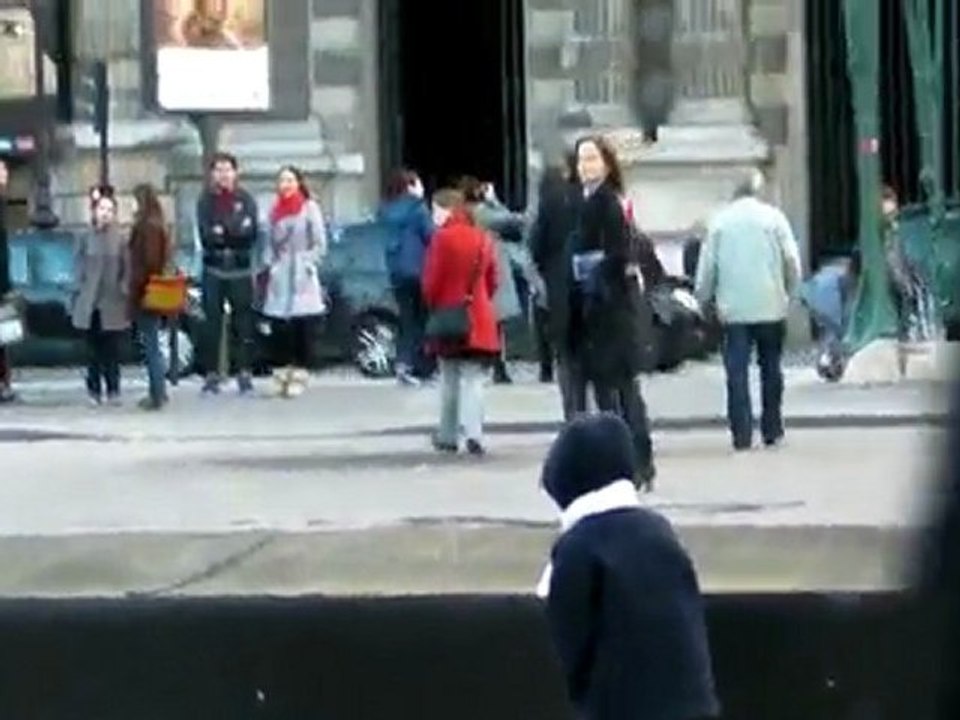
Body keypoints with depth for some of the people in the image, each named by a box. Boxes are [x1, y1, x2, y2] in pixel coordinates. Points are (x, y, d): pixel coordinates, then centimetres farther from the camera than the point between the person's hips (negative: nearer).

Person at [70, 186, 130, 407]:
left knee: (112, 350, 0)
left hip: (113, 304, -1)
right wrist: (83, 288, -5)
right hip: (90, 303, 1)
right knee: (94, 349, 4)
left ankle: (113, 390, 9)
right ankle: (94, 390, 12)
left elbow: (127, 269, 3)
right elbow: (78, 267, 6)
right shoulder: (85, 238, 3)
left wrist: (123, 289, -7)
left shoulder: (120, 239, 1)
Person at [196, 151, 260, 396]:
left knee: (244, 322, 0)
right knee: (212, 323, 0)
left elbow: (252, 234, -6)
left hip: (240, 269, 0)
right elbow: (206, 236, -6)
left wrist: (222, 233, -14)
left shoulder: (246, 200, 4)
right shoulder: (206, 201, 4)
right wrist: (235, 234, -15)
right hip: (213, 269, 0)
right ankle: (212, 375, 4)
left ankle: (245, 374, 5)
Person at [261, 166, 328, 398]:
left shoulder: (310, 208, -1)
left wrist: (306, 264, -9)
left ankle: (300, 374, -4)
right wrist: (268, 265, 4)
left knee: (304, 327, -5)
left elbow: (320, 244, -2)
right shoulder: (275, 211, 13)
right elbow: (270, 243, 17)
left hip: (302, 278, -4)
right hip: (280, 278, 4)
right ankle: (284, 371, 8)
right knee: (280, 327, 0)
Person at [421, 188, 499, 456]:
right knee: (473, 378, 2)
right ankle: (474, 434, -14)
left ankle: (448, 436, 14)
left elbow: (431, 280, -11)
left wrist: (432, 306, 5)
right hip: (479, 319, 3)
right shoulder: (482, 239, 7)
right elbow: (492, 280, 10)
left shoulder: (443, 238, -10)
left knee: (449, 378, 10)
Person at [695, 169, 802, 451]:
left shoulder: (720, 221, 3)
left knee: (737, 372, 0)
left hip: (733, 310, 0)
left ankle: (742, 435, -6)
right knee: (771, 369, 11)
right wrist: (790, 293, 10)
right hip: (771, 308, 0)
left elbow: (707, 266, 3)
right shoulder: (773, 217, 1)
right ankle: (772, 431, 14)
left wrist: (704, 297, 14)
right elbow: (792, 261, -2)